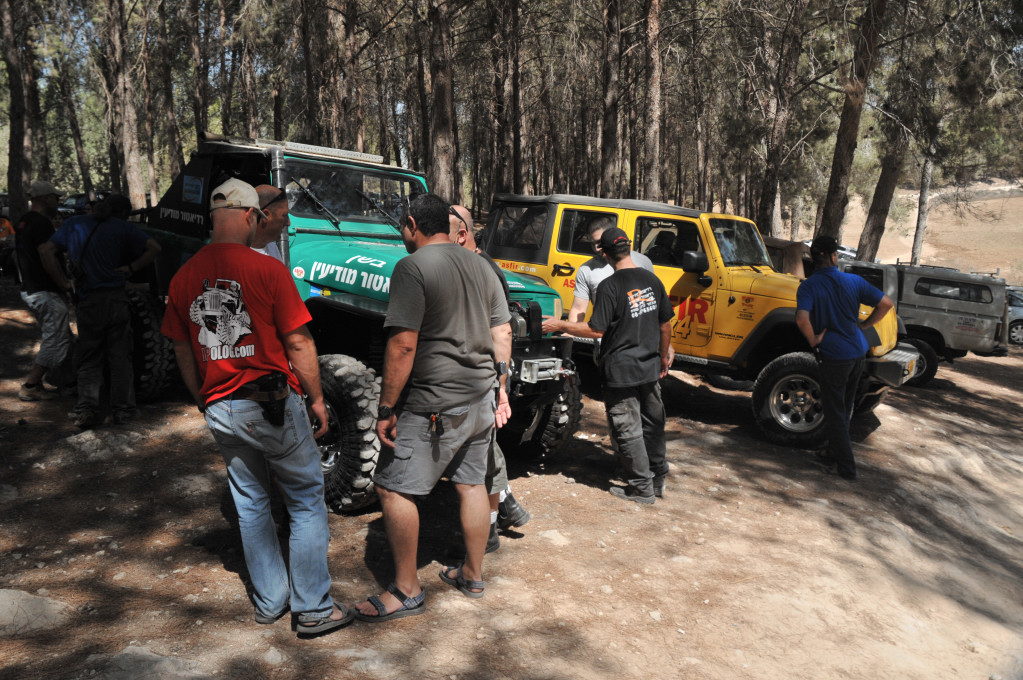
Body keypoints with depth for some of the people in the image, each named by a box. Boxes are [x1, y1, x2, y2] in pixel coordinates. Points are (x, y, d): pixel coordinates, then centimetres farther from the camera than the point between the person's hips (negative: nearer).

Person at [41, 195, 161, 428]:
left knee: (89, 360, 11)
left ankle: (86, 408, -1)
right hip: (115, 299, -2)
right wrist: (130, 268, -3)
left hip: (86, 302, 2)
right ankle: (122, 409, 9)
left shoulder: (74, 224, 8)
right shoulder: (122, 228, 0)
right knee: (120, 358, 9)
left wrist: (65, 283, 4)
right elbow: (154, 247, -9)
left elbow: (46, 250, 3)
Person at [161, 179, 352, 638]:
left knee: (250, 506, 18)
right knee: (306, 502, 8)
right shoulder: (267, 270, -13)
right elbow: (298, 344, -11)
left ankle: (269, 602, 29)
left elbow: (184, 355, 10)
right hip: (273, 405, -5)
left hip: (220, 408, 6)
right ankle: (314, 609, 12)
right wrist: (316, 399, 0)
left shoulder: (183, 278, 3)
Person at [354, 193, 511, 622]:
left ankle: (407, 591, 8)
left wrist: (386, 408, -16)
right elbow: (502, 333, 11)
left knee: (393, 488, 1)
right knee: (471, 483, 17)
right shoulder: (480, 266, 11)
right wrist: (501, 389, 18)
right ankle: (472, 576, 30)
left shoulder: (413, 267, -13)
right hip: (481, 398, 8)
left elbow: (403, 344, -20)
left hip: (434, 403, -8)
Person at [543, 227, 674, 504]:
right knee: (652, 424, 19)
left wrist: (559, 325, -7)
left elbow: (596, 330, -17)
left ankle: (642, 488, 14)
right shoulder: (652, 280, 3)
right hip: (650, 367, 7)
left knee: (628, 430, 5)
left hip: (621, 371, -7)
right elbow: (665, 325, 9)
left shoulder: (610, 286, -17)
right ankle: (658, 479, 31)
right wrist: (664, 356, 23)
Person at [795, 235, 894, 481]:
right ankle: (834, 454, 33)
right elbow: (886, 303, 0)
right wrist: (863, 325, 9)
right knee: (845, 409, 20)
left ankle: (845, 467, 10)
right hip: (858, 352, 5)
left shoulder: (808, 287, -12)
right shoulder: (853, 281, 0)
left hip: (834, 355, -5)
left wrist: (814, 341, -13)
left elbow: (802, 319, -28)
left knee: (834, 413, 6)